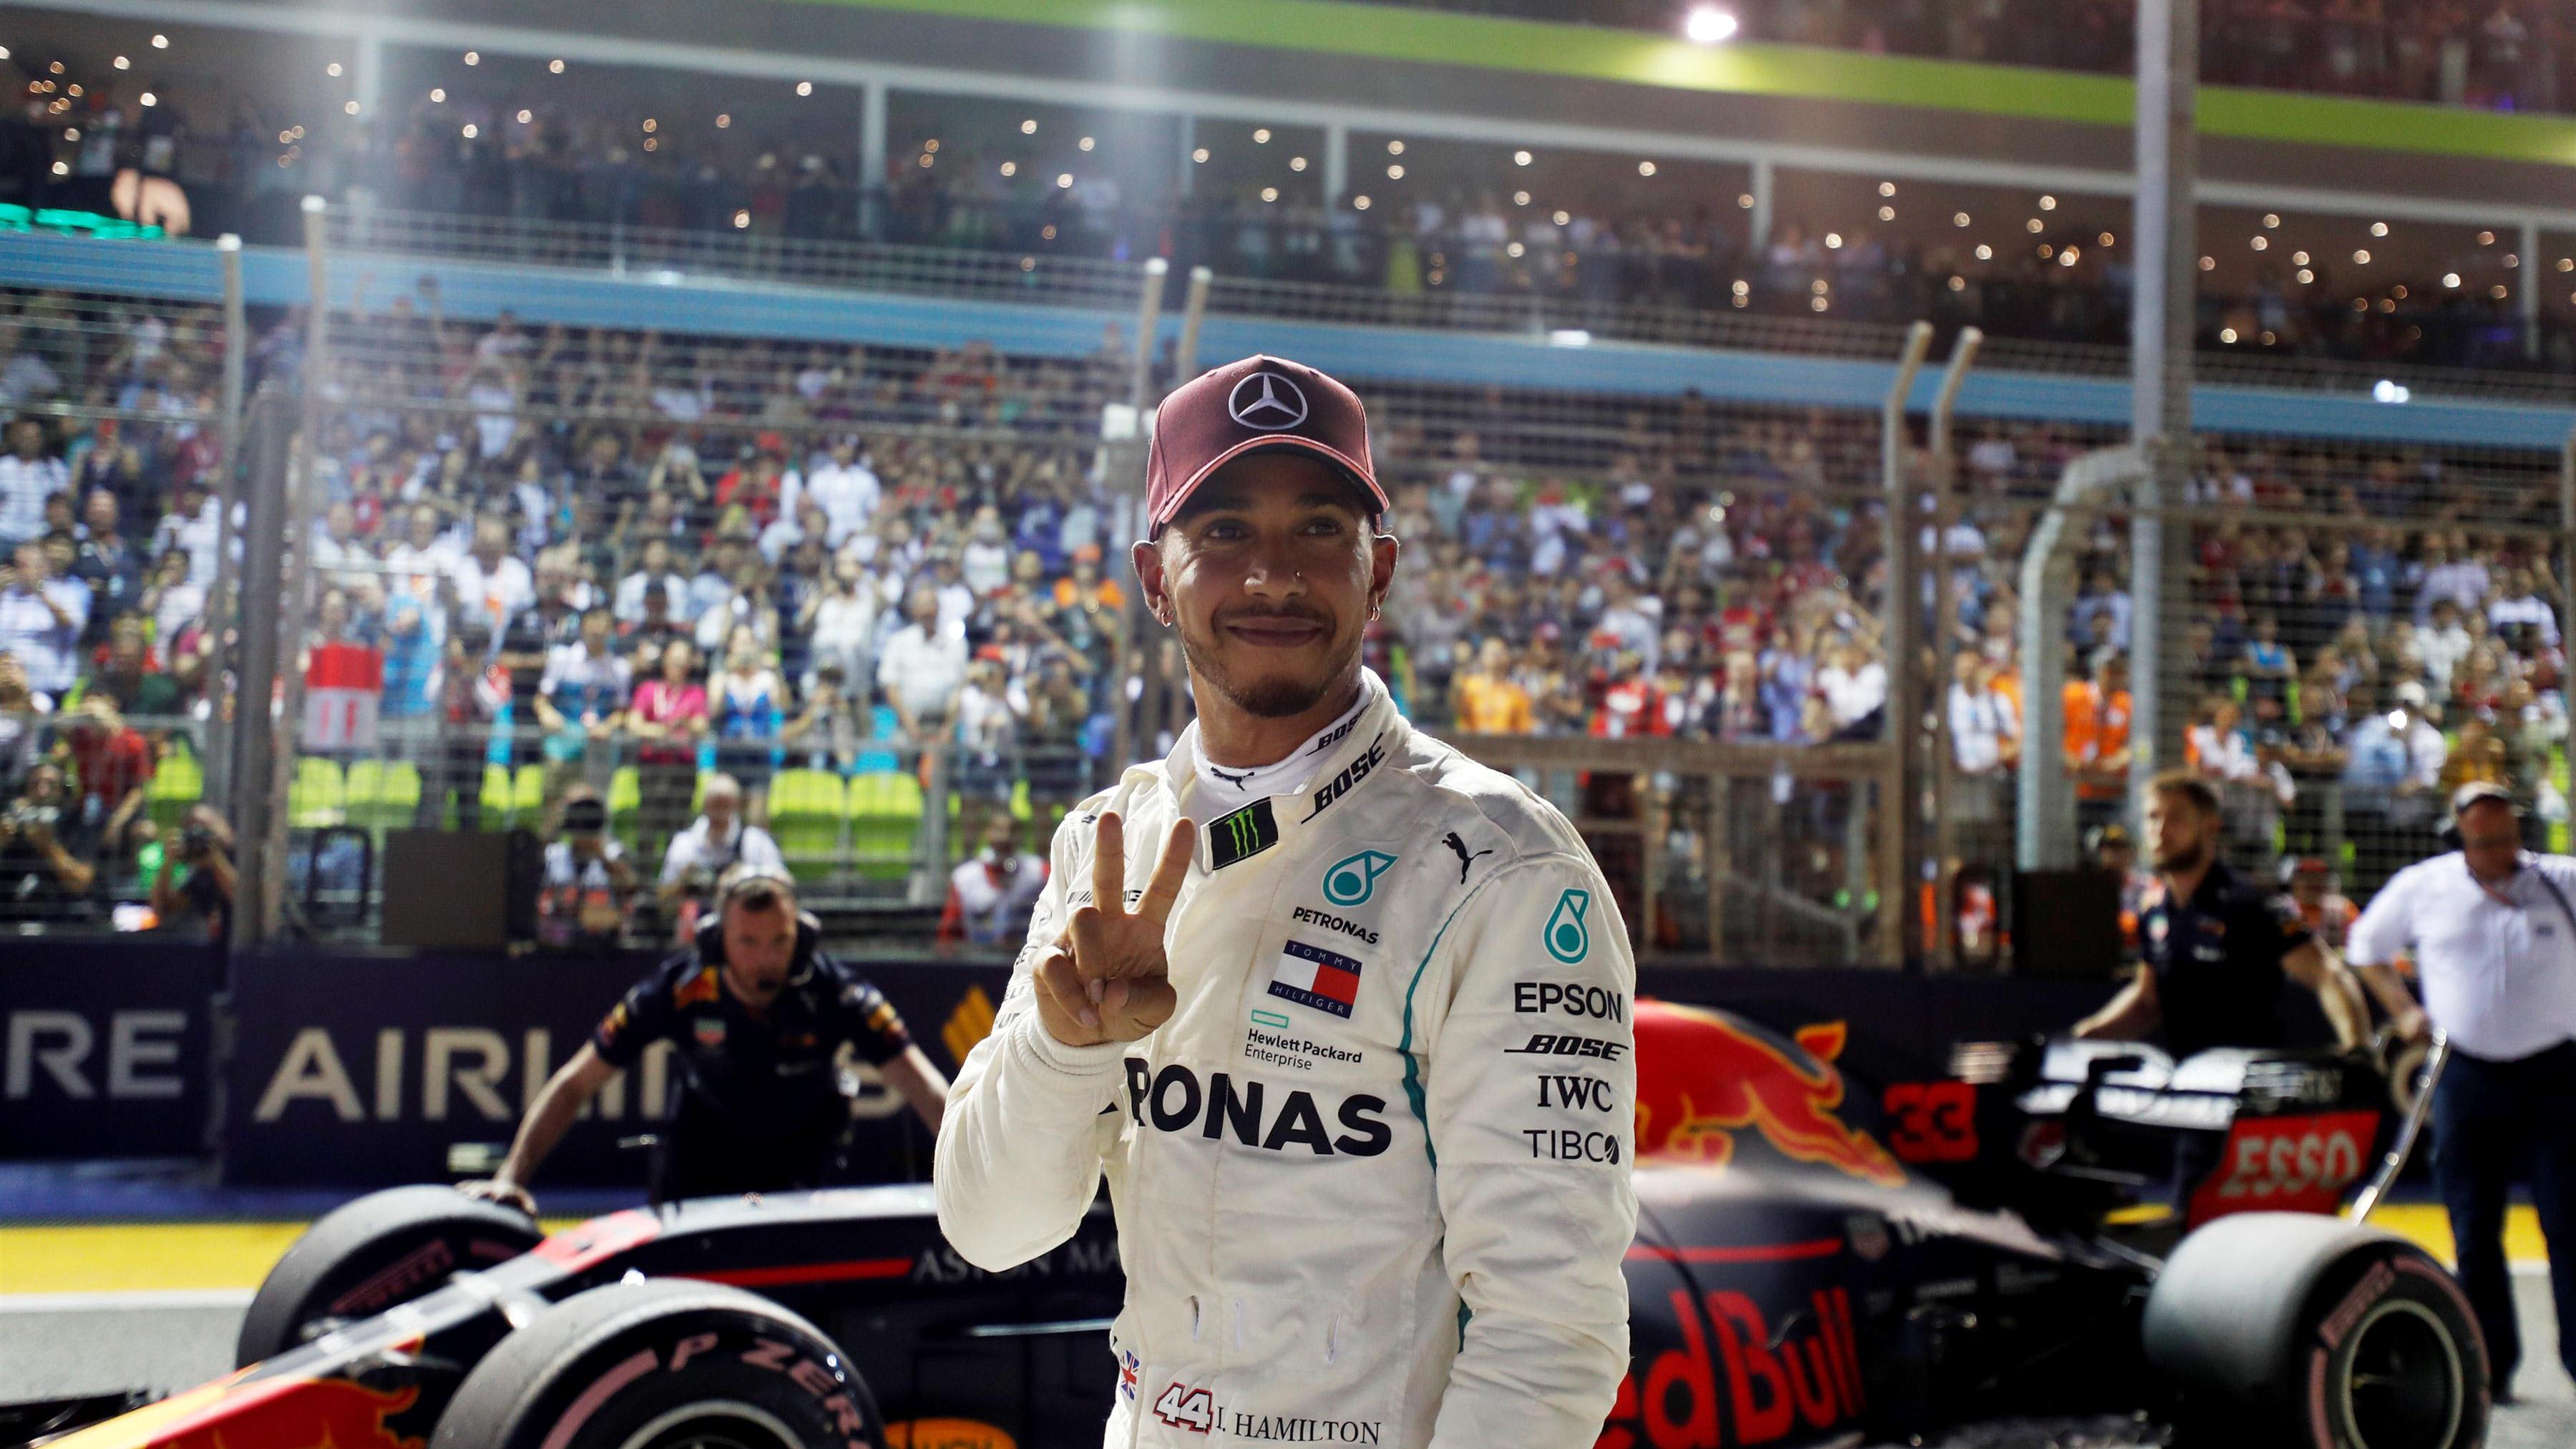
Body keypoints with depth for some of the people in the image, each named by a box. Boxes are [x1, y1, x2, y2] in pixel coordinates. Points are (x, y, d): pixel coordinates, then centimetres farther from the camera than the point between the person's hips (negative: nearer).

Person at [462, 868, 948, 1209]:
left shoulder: (834, 991, -31)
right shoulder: (676, 990, -28)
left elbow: (922, 1084, -34)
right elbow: (574, 1084, -21)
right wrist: (511, 1177, -29)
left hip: (802, 1143, -1)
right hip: (705, 1137, 1)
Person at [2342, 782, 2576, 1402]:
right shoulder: (2421, 886, 5)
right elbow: (2367, 944, 19)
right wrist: (2402, 1010, 7)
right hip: (2466, 1075, 1)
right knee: (2474, 1231, 5)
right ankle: (2491, 1364, 15)